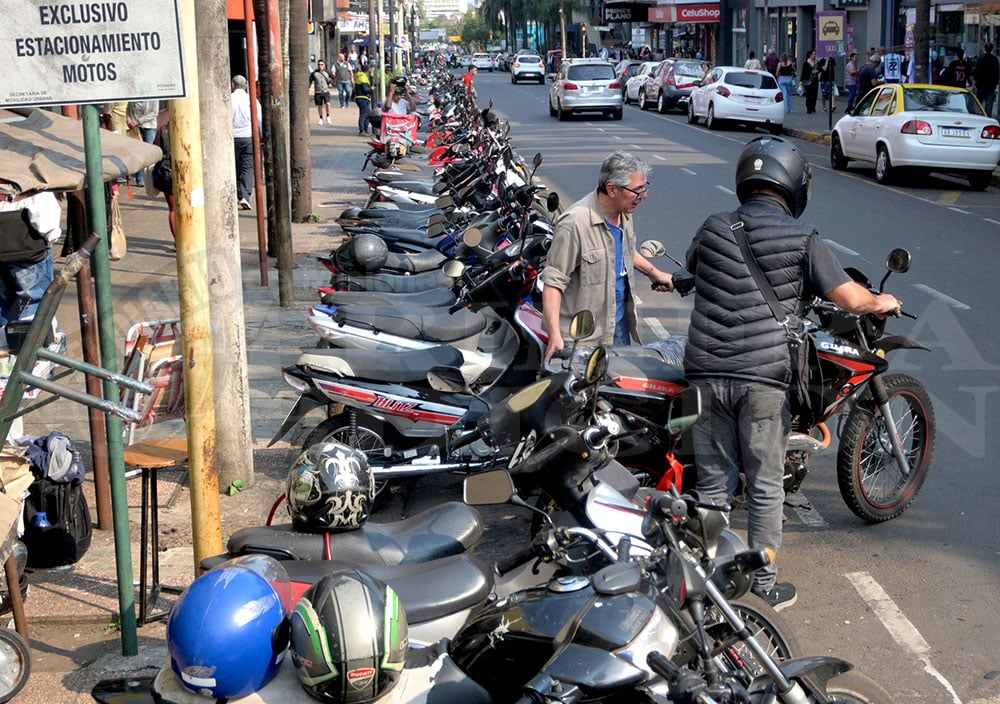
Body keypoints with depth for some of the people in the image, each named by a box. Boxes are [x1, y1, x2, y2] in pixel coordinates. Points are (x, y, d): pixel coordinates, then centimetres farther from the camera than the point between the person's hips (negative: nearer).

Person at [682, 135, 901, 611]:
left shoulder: (712, 229, 6)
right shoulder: (802, 239, -4)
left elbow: (691, 268, 27)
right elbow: (852, 299, -6)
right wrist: (882, 302, 15)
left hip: (706, 371, 3)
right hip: (764, 377, -3)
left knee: (714, 483, 12)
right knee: (764, 486, 9)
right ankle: (765, 584, 19)